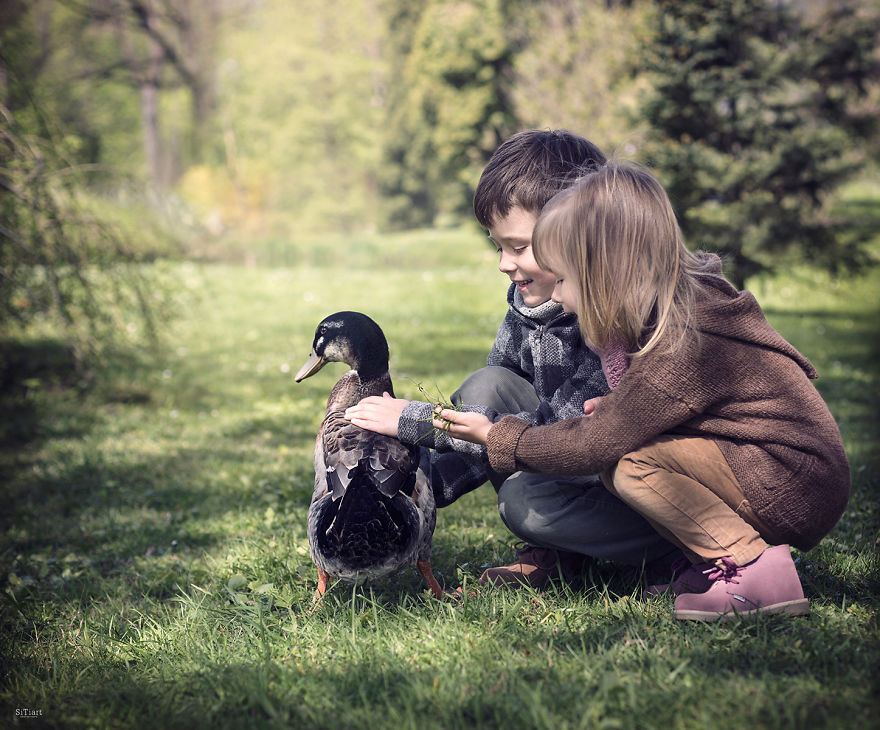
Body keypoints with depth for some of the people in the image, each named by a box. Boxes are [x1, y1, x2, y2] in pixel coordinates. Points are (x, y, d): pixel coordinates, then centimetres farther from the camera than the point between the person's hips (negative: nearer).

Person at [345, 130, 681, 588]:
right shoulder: (529, 300, -2)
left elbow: (557, 433, -30)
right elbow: (489, 412, 4)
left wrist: (414, 421, -26)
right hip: (582, 463, 8)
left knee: (527, 497, -30)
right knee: (484, 388, -9)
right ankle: (553, 552, -2)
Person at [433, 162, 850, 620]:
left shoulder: (679, 347, -26)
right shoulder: (689, 300, 3)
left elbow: (593, 447, -19)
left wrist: (494, 438, -7)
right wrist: (612, 407, -2)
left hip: (799, 492, -9)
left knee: (632, 462, -22)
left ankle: (756, 572, -13)